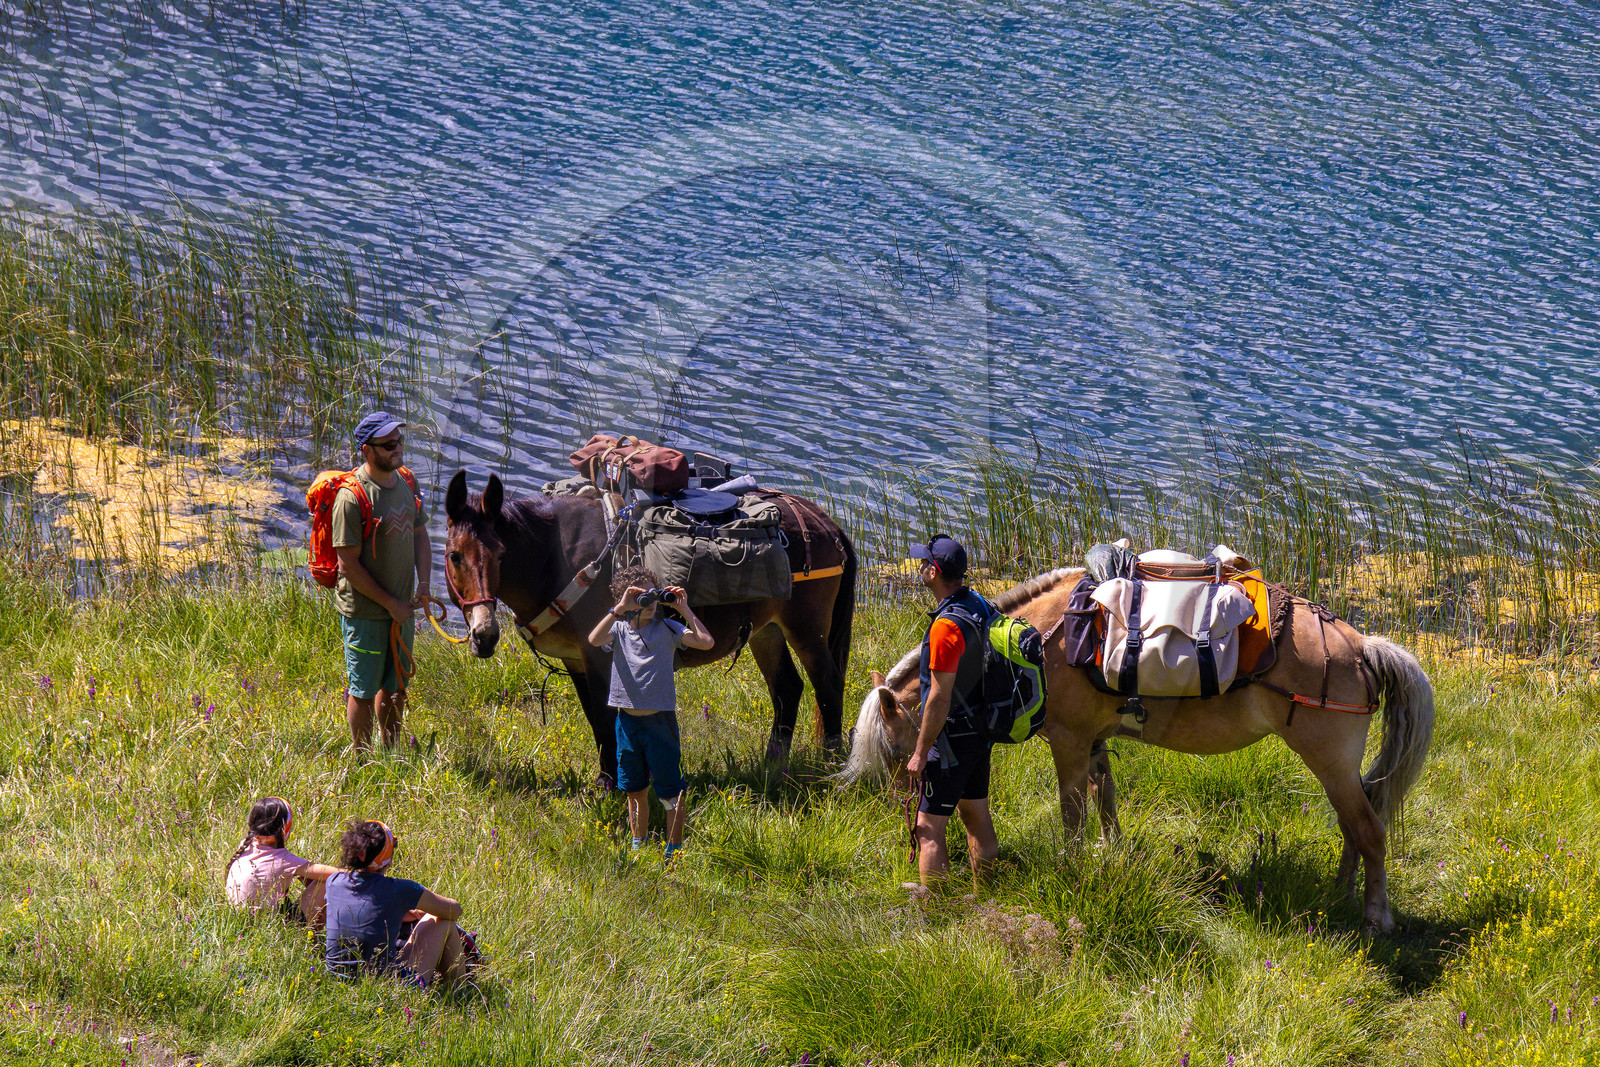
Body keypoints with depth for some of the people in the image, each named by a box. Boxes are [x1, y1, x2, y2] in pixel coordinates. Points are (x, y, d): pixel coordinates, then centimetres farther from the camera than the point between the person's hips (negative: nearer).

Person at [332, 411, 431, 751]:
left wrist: (423, 583, 0)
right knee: (363, 691, 4)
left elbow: (420, 536, 16)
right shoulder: (351, 497, -20)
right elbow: (349, 564, -19)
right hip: (365, 612, -7)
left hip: (402, 608, 7)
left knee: (395, 687, 18)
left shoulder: (405, 483, 3)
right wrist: (390, 603, -15)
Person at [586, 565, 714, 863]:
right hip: (627, 721, 2)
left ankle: (674, 854, 8)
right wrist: (620, 609, -20)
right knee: (635, 791, 14)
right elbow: (595, 639, -18)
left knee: (671, 794, -1)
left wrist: (684, 609, -11)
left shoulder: (667, 628, 0)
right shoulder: (618, 629, 3)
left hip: (660, 720, -2)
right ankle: (638, 849, 28)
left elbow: (706, 642, -12)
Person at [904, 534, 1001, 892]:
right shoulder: (979, 605, 4)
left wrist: (920, 752, -17)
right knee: (977, 818, 18)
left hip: (951, 738, -9)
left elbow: (940, 697, -24)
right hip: (980, 733, 9)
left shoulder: (947, 626, -25)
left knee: (929, 828, -4)